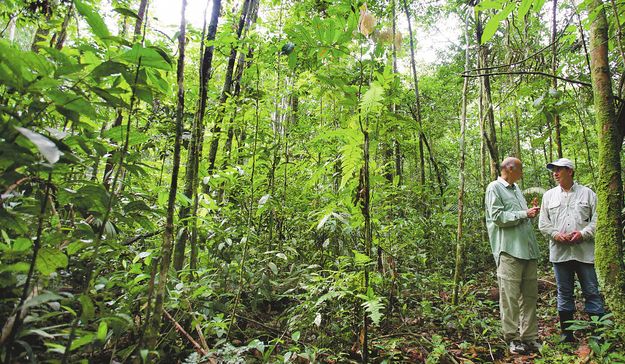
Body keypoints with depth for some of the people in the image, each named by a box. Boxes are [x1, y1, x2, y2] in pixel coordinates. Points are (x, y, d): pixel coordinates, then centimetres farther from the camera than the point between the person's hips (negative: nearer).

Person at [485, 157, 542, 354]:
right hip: (509, 249, -8)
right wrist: (524, 214, -8)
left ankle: (530, 337, 20)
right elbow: (498, 217, -13)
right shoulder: (494, 188, -4)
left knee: (530, 294, 10)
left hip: (527, 248, 8)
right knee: (510, 296, -3)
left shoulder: (515, 188, 20)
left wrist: (530, 212, 7)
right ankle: (512, 338, 7)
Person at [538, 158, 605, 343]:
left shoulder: (587, 193, 6)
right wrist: (556, 234, -9)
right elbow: (543, 223, 8)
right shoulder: (549, 195, 12)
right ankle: (567, 332, 18)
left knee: (592, 291, 2)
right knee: (564, 293, 9)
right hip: (559, 251, 2)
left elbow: (596, 219, 1)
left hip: (584, 251, -2)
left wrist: (583, 234, -14)